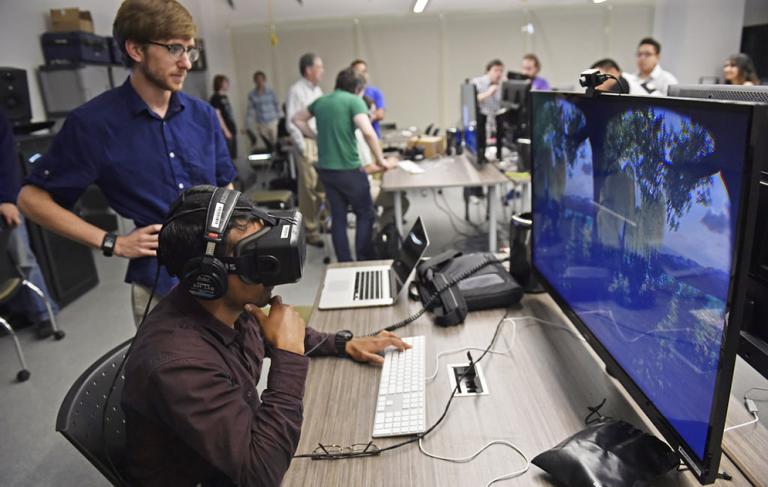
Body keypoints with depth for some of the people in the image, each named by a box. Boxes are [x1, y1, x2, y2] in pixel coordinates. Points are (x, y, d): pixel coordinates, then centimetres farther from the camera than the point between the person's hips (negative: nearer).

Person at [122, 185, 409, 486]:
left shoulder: (233, 305, -13)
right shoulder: (177, 361, -36)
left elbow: (259, 336, 11)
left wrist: (345, 345, 2)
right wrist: (289, 355, -31)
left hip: (242, 452, 6)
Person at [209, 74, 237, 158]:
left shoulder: (225, 97, 16)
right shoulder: (215, 98, -9)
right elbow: (218, 115, -14)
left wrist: (234, 128, 17)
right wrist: (225, 130, -18)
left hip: (231, 130, 9)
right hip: (225, 132, -9)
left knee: (233, 155, 10)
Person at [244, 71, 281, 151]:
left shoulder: (271, 92, -3)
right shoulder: (252, 95, -2)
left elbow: (277, 105, 6)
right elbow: (250, 110, 0)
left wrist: (278, 118, 5)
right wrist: (247, 126, -3)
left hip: (272, 122, 0)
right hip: (260, 124, 0)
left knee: (274, 144, 3)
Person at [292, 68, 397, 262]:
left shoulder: (321, 101, 12)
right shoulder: (354, 101, -9)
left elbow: (297, 119, 24)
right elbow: (368, 132, -23)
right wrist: (381, 160, -13)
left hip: (326, 169, 6)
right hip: (349, 169, -6)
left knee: (338, 217, 14)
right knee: (365, 215, 10)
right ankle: (364, 263, 12)